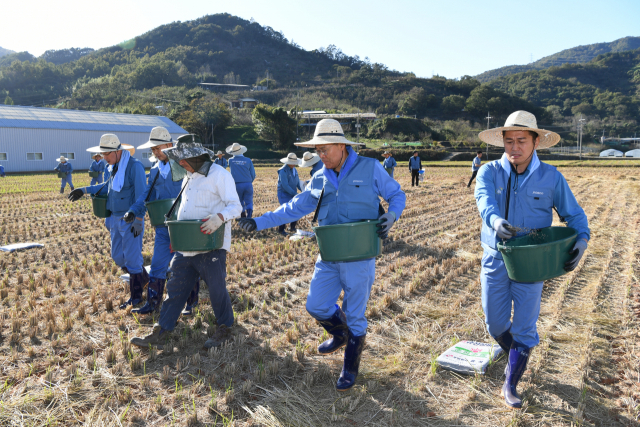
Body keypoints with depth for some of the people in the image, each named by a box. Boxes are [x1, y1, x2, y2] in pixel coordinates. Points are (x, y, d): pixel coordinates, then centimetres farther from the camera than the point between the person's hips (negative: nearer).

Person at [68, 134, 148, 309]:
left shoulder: (135, 166, -17)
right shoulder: (115, 166, 10)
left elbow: (141, 195, -19)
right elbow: (108, 186, 26)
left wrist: (138, 220, -20)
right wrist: (84, 190, 18)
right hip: (116, 219, 9)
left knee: (131, 257, -2)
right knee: (117, 256, 15)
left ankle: (136, 296, 11)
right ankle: (143, 278, 35)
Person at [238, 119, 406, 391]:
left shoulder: (370, 168, -4)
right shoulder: (319, 179, 9)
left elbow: (397, 195, 5)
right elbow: (295, 208, 13)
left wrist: (391, 216, -15)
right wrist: (259, 223, 7)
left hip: (359, 257, -4)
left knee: (354, 315, 5)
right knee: (316, 306, 7)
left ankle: (350, 369, 28)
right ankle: (341, 335, 41)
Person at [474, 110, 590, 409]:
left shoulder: (551, 177, -3)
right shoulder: (489, 172, -4)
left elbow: (574, 214, 1)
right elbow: (484, 199, -24)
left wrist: (581, 240, -20)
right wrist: (494, 219, -47)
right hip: (495, 259, 1)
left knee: (524, 327, 2)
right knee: (495, 324, 10)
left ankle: (510, 384, 20)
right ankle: (516, 357, 42)